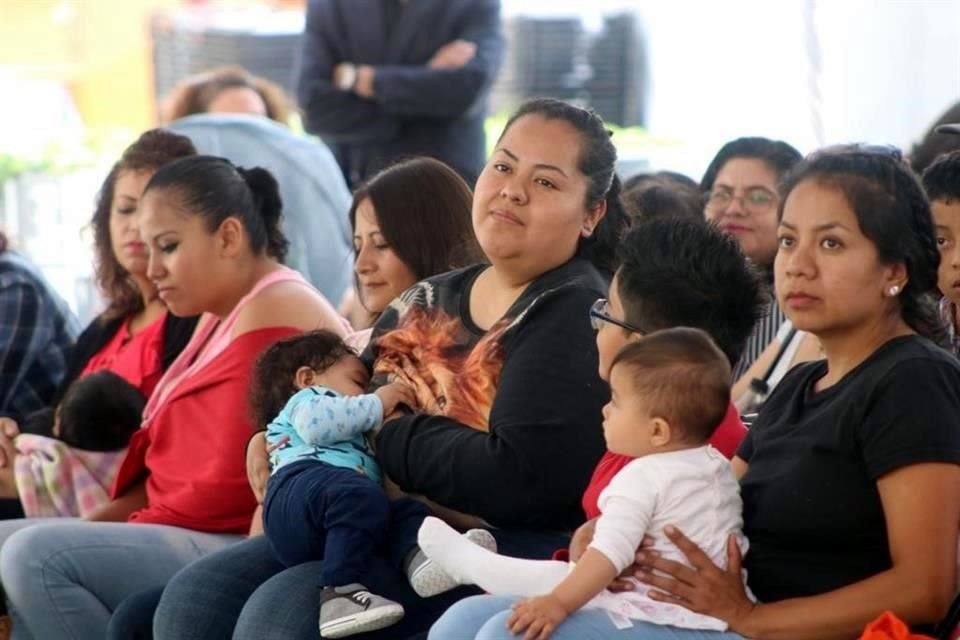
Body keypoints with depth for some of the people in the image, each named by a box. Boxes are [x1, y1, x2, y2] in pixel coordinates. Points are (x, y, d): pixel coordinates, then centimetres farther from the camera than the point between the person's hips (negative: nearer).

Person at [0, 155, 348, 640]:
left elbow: (232, 487, -18)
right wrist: (93, 526, 4)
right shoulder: (223, 317, 22)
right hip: (192, 537, 11)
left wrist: (123, 528, -9)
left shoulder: (272, 315, -11)